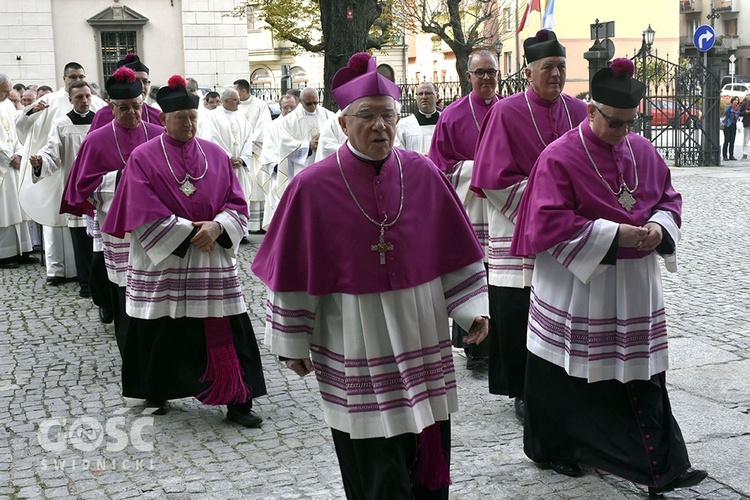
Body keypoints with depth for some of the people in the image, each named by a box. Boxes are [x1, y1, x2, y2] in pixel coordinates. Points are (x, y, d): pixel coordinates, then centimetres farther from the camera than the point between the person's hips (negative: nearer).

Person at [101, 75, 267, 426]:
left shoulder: (216, 155, 7)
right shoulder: (143, 158, -2)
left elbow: (236, 203, 5)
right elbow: (145, 214, -9)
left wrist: (216, 227, -14)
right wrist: (190, 231, -15)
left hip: (213, 259, 2)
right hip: (161, 260, -2)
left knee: (225, 331, -1)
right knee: (161, 332, 7)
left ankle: (237, 401, 6)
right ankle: (156, 394, 28)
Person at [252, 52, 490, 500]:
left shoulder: (423, 174, -1)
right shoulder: (313, 187, -9)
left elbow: (455, 250, 6)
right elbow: (294, 271, -3)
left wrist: (472, 309, 0)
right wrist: (294, 343, 0)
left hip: (420, 340, 3)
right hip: (355, 350, -3)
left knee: (429, 452, 12)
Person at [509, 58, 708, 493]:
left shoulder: (644, 151, 6)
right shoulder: (560, 157, -13)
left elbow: (669, 197, 15)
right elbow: (549, 222, -18)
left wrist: (658, 226, -8)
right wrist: (613, 233, -21)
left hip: (635, 286, 5)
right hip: (577, 285, -5)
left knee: (641, 374, 6)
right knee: (569, 374, 8)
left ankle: (659, 466, 14)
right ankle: (554, 448, 29)